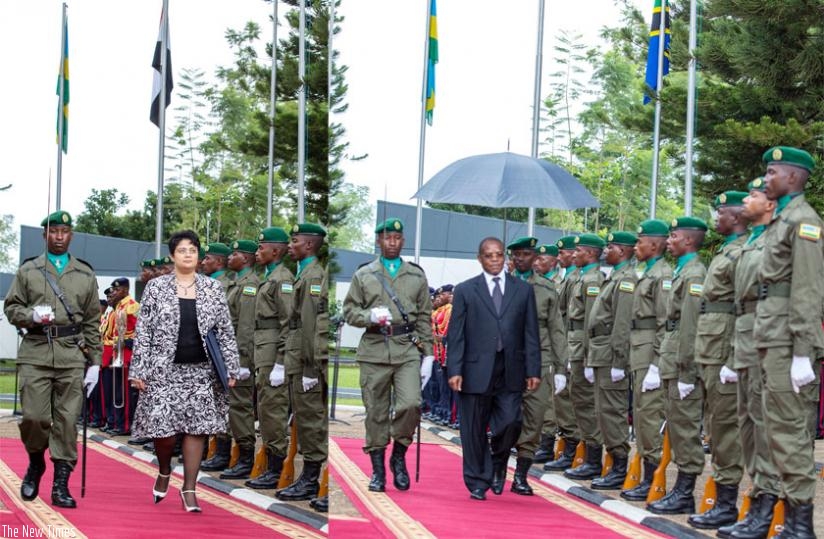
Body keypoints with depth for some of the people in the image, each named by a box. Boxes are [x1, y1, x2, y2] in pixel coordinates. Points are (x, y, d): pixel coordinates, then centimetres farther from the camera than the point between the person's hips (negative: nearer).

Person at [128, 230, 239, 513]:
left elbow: (225, 332, 6)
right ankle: (164, 471, 24)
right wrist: (138, 370, -6)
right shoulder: (156, 287, 1)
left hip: (201, 370, 2)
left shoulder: (213, 288, 5)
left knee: (196, 427, 1)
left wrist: (231, 369, 0)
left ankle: (189, 489, 12)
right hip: (164, 369, -2)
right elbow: (143, 331, 0)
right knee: (161, 427, -7)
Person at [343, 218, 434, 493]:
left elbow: (425, 317, 12)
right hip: (374, 351, 0)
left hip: (408, 350, 0)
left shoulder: (417, 275, 12)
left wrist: (428, 355, 5)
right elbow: (349, 311, 8)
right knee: (376, 412, 2)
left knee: (411, 404, -16)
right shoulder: (363, 275, 9)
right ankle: (378, 469, 12)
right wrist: (370, 316, -13)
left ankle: (399, 455, 6)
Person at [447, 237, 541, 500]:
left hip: (511, 373, 1)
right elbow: (456, 334, 1)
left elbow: (531, 334, 8)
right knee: (474, 430, 3)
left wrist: (533, 370, 1)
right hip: (476, 371, -1)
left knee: (510, 423, -6)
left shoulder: (523, 290, 10)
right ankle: (477, 482, 15)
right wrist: (454, 370, -7)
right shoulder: (465, 290, 5)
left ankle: (498, 462, 23)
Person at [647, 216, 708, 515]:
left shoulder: (694, 274, -13)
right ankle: (682, 491, 18)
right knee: (677, 425, 13)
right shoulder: (682, 272, 18)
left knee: (685, 427, -6)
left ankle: (684, 494, -2)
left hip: (684, 365, -10)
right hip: (674, 363, 10)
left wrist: (686, 372, -20)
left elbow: (691, 327, -18)